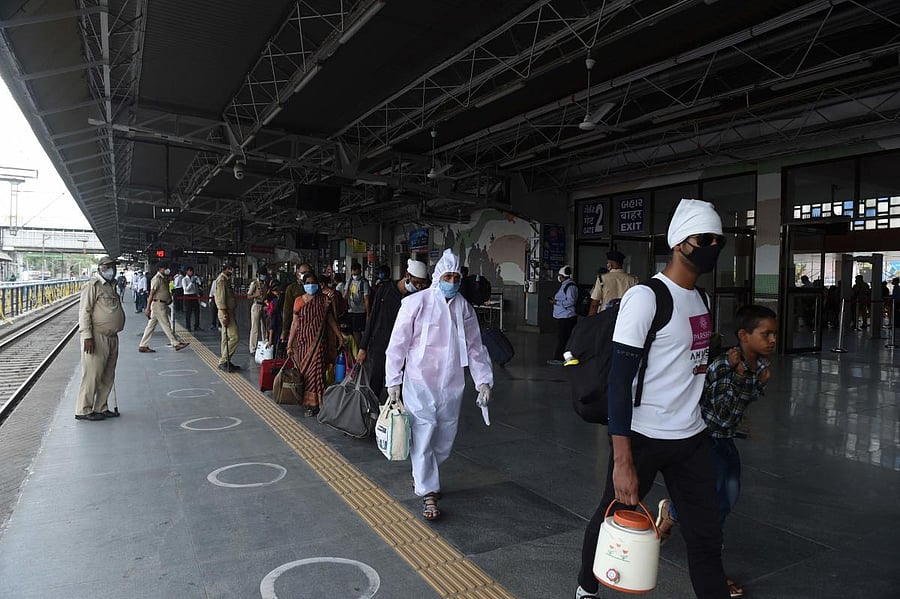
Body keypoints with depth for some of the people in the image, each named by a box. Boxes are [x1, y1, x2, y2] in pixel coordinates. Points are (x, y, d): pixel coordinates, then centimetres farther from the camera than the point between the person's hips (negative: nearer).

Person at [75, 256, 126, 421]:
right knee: (92, 375, -3)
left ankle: (100, 408, 22)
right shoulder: (92, 285, -9)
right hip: (96, 338, -9)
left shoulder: (111, 286, 18)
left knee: (107, 377, 13)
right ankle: (83, 410, 6)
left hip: (111, 338, 9)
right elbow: (84, 311, -15)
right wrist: (87, 336, -21)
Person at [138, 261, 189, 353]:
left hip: (162, 305, 10)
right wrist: (148, 308, -19)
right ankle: (176, 344, -1)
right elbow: (151, 294, -17)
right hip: (158, 304, -10)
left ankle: (143, 346, 13)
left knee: (151, 326, 10)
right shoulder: (157, 279, -13)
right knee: (166, 325, -4)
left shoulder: (162, 279, 17)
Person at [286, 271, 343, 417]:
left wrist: (340, 337, 2)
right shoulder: (299, 301, 4)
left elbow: (330, 320, 7)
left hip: (319, 340, -1)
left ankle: (313, 404, 2)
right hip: (303, 340, 1)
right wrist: (289, 344, 3)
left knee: (315, 369, -5)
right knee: (304, 370, 3)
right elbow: (295, 323, 5)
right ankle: (306, 401, 14)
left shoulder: (324, 299, 3)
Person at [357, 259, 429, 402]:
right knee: (373, 388, 6)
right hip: (378, 349, 0)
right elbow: (372, 319, 3)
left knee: (388, 394, -2)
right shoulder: (384, 290, 1)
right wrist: (363, 348, 2)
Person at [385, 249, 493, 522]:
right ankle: (429, 494, 9)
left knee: (445, 438, 11)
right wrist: (393, 382, -7)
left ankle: (422, 475, 37)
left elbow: (475, 346, 11)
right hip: (419, 382, -4)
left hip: (451, 384, 4)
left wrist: (484, 381, 5)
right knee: (423, 436, -4)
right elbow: (398, 344, -5)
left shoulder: (463, 307, 5)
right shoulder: (416, 303, -7)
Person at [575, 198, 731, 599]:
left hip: (693, 438, 7)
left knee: (706, 535, 9)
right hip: (643, 438, -6)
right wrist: (623, 460, -24)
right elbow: (620, 380, -20)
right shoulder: (646, 297, -16)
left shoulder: (699, 298, 8)